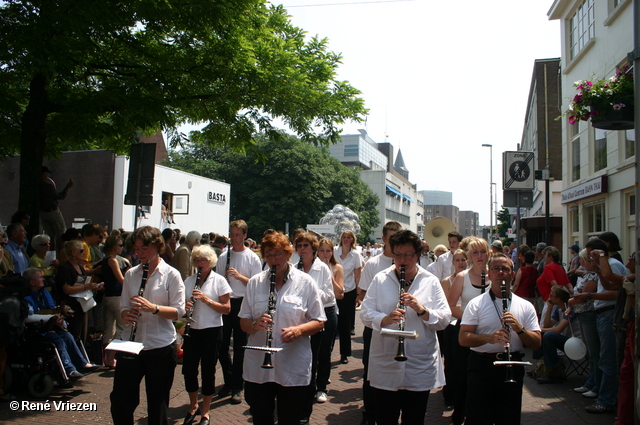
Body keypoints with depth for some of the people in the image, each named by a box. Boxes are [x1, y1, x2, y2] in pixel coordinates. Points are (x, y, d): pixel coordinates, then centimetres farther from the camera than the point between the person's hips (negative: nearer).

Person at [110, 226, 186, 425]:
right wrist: (126, 314, -14)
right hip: (130, 343, 4)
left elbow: (179, 311, -10)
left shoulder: (171, 274, -5)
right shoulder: (131, 274, 7)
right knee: (120, 399, 6)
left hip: (160, 346, -3)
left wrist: (153, 308, -25)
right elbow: (124, 306, 9)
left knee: (157, 404, 9)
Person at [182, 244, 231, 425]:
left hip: (211, 331, -4)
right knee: (188, 369, 7)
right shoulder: (189, 280, 8)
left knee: (208, 371, 5)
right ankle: (193, 406, 30)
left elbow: (226, 309, -9)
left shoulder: (219, 281, -6)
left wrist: (206, 299, -20)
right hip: (192, 330, 4)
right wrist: (185, 306, -8)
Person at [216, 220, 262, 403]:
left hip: (242, 304, -4)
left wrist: (239, 276, -20)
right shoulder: (223, 256, 8)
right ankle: (229, 381, 27)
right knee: (221, 346, 8)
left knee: (239, 347, 4)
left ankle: (237, 387, 15)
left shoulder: (252, 257, -3)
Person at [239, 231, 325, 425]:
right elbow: (243, 322, 8)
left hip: (293, 370, -2)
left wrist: (298, 330, -20)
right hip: (257, 369, 2)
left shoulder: (305, 282, -2)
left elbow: (319, 321, -1)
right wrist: (254, 325, -15)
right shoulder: (254, 283, 5)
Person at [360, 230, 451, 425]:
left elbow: (445, 320, -3)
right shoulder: (380, 279, 3)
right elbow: (365, 311, -1)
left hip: (420, 366, 0)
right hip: (385, 365, 0)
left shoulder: (431, 282, 2)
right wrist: (385, 319, -20)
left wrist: (421, 309, -21)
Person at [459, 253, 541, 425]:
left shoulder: (526, 306, 7)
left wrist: (519, 329, -16)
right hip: (481, 367, -2)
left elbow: (537, 343, 3)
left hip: (513, 368, 3)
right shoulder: (476, 304, 0)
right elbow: (463, 339, -7)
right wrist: (489, 337, -24)